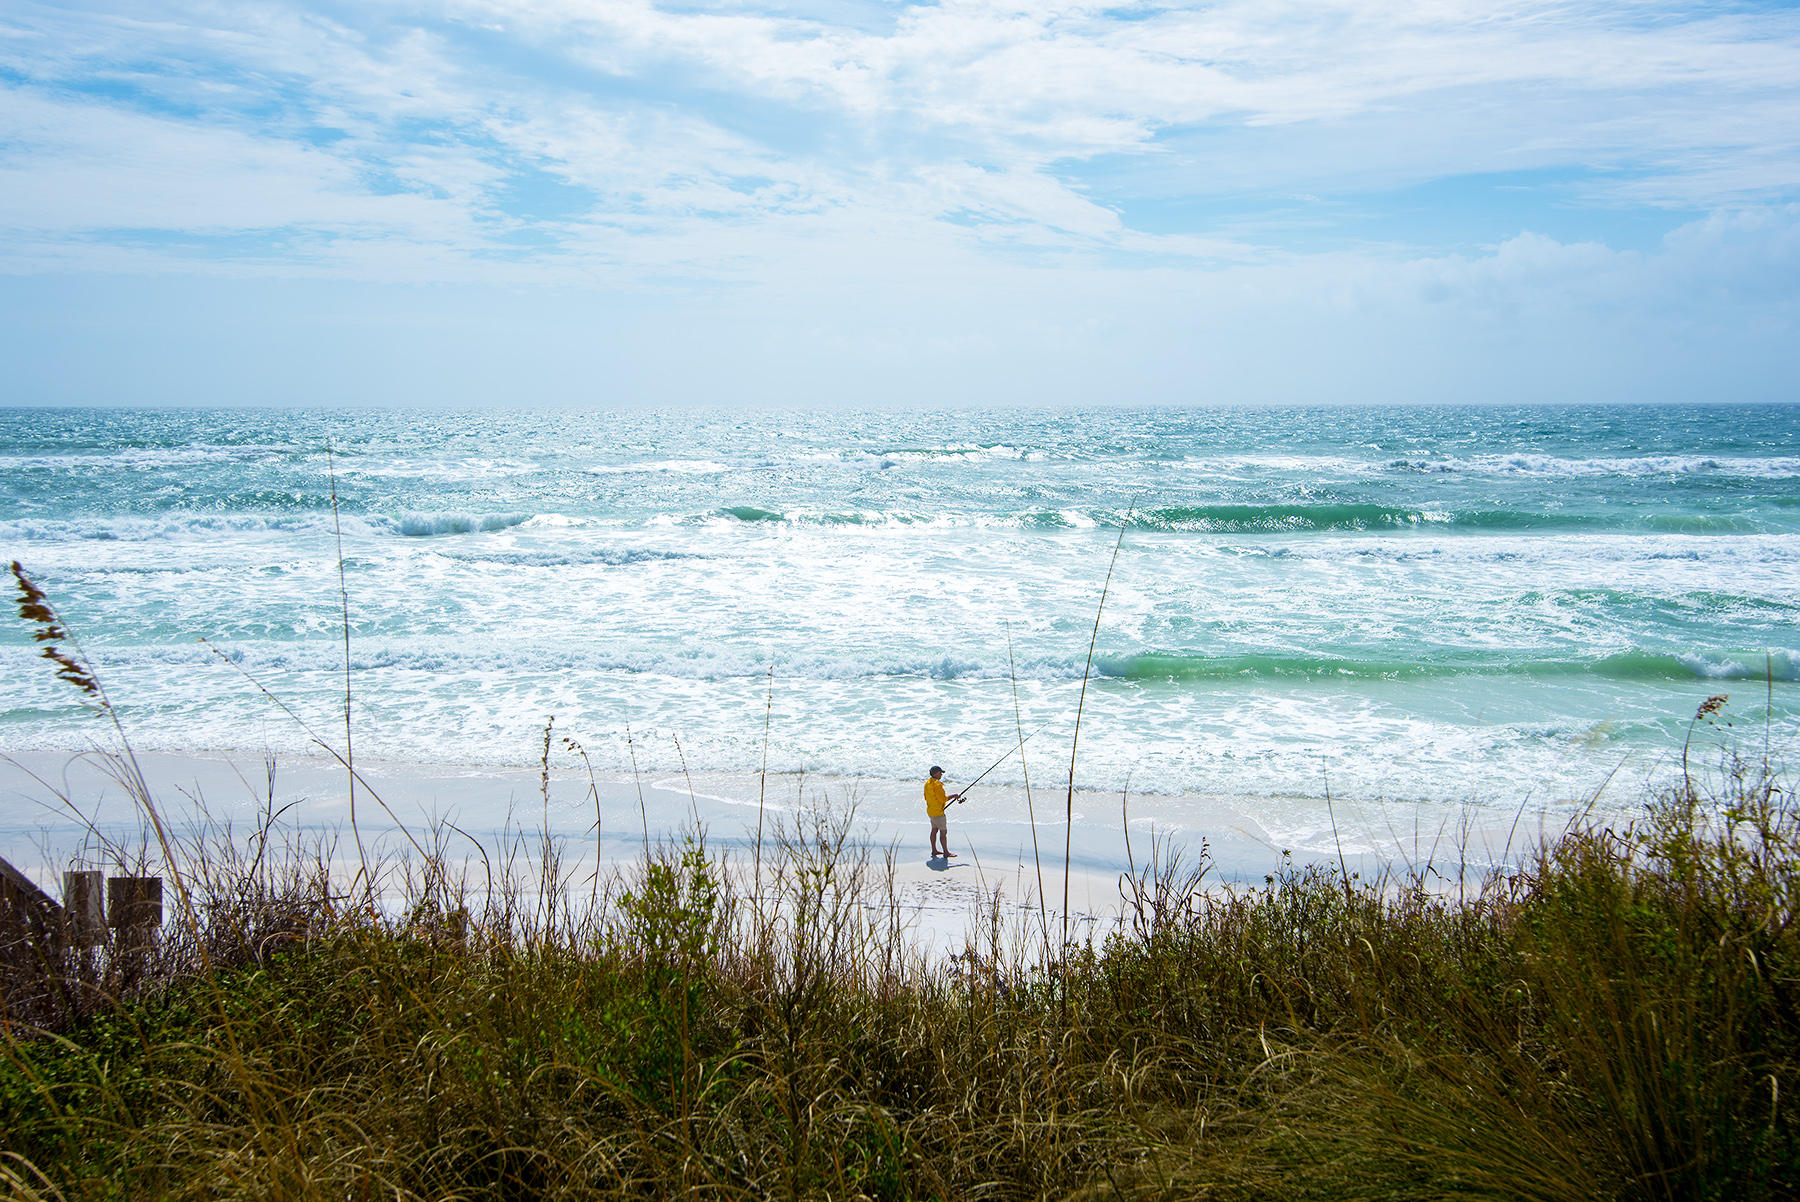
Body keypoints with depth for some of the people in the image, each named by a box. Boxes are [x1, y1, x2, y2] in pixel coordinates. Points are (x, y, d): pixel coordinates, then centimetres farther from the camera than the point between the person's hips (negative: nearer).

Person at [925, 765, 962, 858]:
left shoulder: (927, 783, 6)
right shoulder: (937, 785, -24)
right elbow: (943, 799, -24)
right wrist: (954, 796, -13)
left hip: (930, 811, 10)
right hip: (938, 812, -10)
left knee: (934, 830, 18)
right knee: (943, 832, -3)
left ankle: (934, 850, 25)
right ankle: (946, 852, 1)